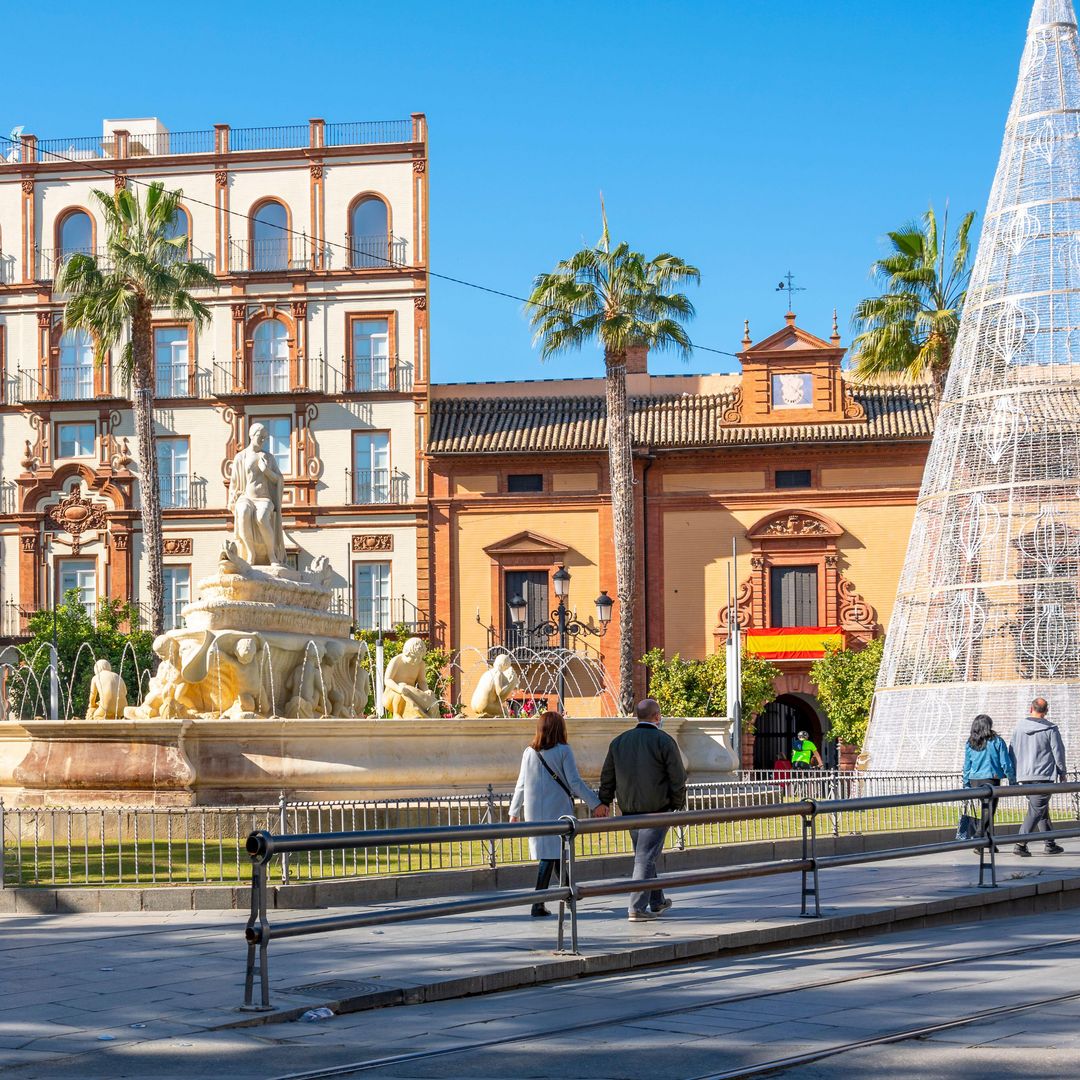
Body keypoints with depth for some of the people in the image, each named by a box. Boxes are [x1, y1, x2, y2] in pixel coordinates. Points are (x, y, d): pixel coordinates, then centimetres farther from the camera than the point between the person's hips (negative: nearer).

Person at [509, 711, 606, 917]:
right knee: (551, 855, 2)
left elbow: (521, 785, 7)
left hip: (534, 811, 4)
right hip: (558, 810, -4)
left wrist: (514, 812, 16)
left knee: (547, 854, 12)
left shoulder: (529, 752, 4)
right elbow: (575, 782, -10)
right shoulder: (563, 751, -7)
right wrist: (595, 804, -4)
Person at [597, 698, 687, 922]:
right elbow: (678, 778, -9)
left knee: (644, 855, 18)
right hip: (656, 810, -6)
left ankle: (657, 901, 30)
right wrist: (678, 805, 2)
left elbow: (607, 778, 10)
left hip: (629, 811, 6)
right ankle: (637, 908, -10)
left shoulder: (618, 741, 8)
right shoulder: (664, 742, -8)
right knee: (646, 857, -5)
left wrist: (604, 803, 16)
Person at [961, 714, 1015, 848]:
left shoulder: (970, 743, 5)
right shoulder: (996, 741, -6)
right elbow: (1005, 763, -3)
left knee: (986, 809, 17)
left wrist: (966, 784, 17)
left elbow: (967, 766, 10)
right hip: (991, 779, -5)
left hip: (974, 781, 5)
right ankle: (978, 837, -22)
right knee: (988, 810, -5)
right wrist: (1012, 780, 7)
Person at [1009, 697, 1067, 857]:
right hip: (1043, 775, -6)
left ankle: (1050, 844, 20)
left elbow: (1012, 751, 11)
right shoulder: (1050, 729, -7)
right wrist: (1062, 772, 10)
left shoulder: (1019, 727, 6)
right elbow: (1058, 752, -4)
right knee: (1036, 810, -6)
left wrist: (1014, 773, 19)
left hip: (1024, 776, 6)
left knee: (1042, 809, 16)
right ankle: (1021, 844, -16)